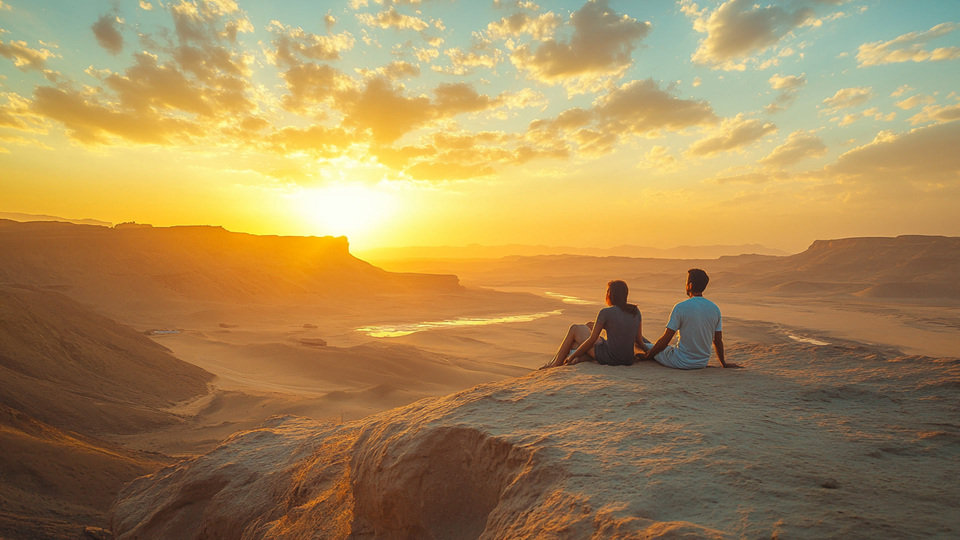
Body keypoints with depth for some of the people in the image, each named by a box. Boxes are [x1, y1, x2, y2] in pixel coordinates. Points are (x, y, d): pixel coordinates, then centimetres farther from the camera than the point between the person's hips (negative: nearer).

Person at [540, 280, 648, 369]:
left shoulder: (605, 313, -13)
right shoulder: (636, 311, 3)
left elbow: (591, 340, -10)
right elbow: (639, 339, 7)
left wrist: (572, 356, 2)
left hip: (609, 357, -6)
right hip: (628, 360, 6)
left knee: (574, 329, 15)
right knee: (589, 325, 24)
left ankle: (555, 364, 24)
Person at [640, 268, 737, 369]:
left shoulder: (680, 308, -18)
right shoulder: (715, 309, -2)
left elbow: (665, 340, -16)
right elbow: (718, 341, 7)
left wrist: (647, 356, -2)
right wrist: (723, 363, 23)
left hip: (681, 363, -6)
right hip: (703, 363, 6)